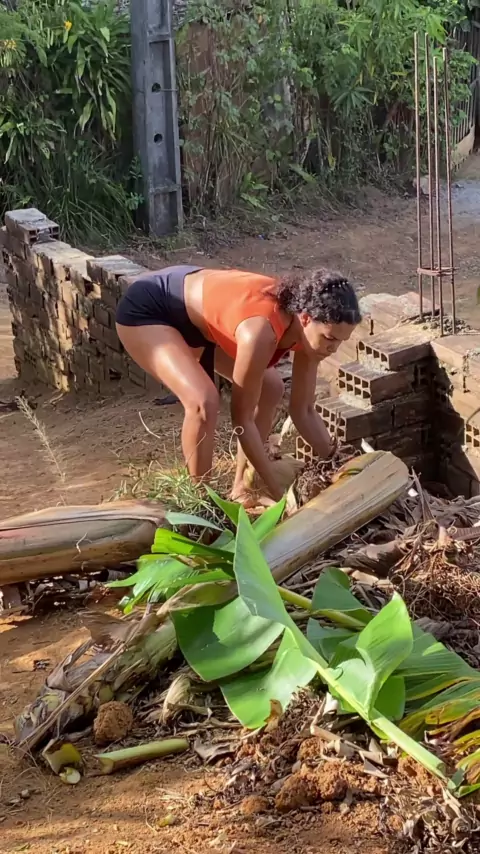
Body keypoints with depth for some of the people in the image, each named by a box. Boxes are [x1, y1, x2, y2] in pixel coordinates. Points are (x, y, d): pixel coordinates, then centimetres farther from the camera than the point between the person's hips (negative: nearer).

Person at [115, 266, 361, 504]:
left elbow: (303, 411, -4)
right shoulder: (262, 330, -38)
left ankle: (242, 488, 12)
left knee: (271, 389, 3)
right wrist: (280, 494, -24)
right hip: (146, 309, -8)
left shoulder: (305, 325, -16)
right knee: (203, 402, -27)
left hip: (193, 309, 9)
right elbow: (242, 419, -28)